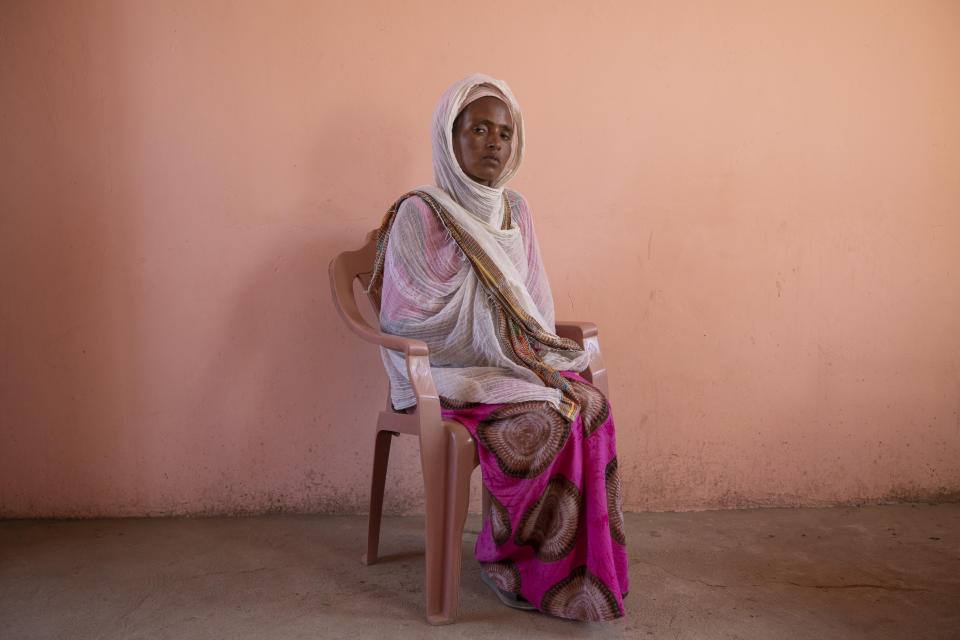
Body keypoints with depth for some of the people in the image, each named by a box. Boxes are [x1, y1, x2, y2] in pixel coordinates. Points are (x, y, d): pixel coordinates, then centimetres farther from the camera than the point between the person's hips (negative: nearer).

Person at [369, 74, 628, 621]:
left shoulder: (515, 211, 14)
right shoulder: (420, 213, -6)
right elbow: (406, 319, -11)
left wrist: (538, 361, -4)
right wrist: (509, 367, -13)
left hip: (519, 368, 6)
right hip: (449, 376, -5)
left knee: (591, 404, -22)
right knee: (542, 420, -29)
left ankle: (583, 567, -10)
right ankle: (512, 562, -7)